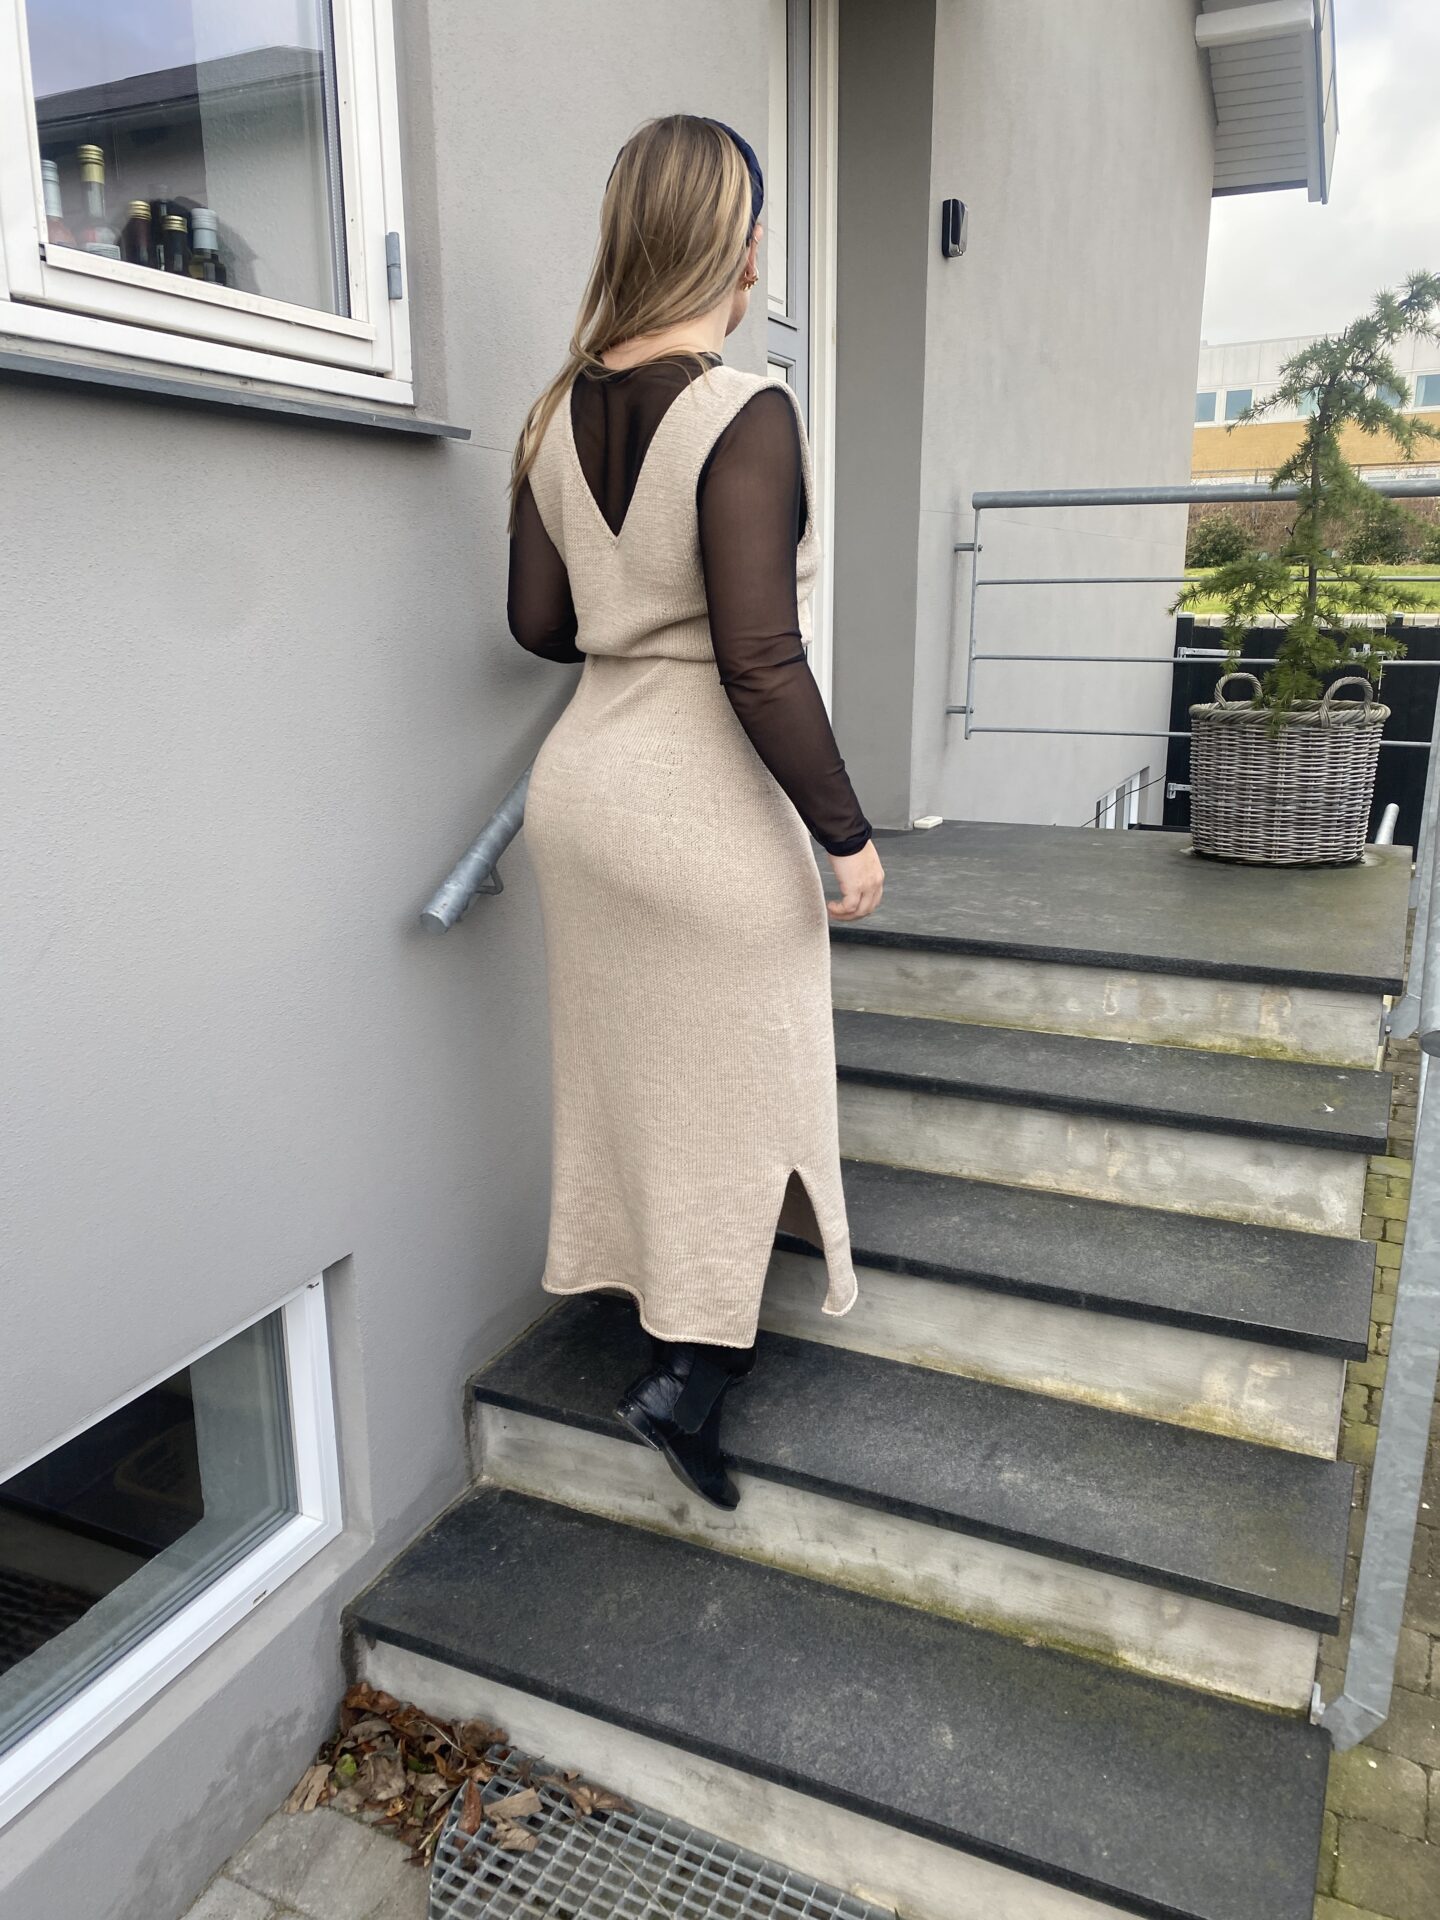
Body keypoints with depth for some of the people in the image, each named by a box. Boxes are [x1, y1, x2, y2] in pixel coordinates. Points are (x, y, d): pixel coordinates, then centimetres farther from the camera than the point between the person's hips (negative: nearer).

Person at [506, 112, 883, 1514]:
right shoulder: (745, 414, -17)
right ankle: (686, 1375, 15)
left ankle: (657, 1304, 39)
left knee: (630, 1066, 20)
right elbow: (760, 661, -22)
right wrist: (847, 834, -14)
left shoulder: (560, 412, 3)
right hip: (705, 804, -7)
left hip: (582, 778, 7)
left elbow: (539, 622, 8)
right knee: (740, 1085, 10)